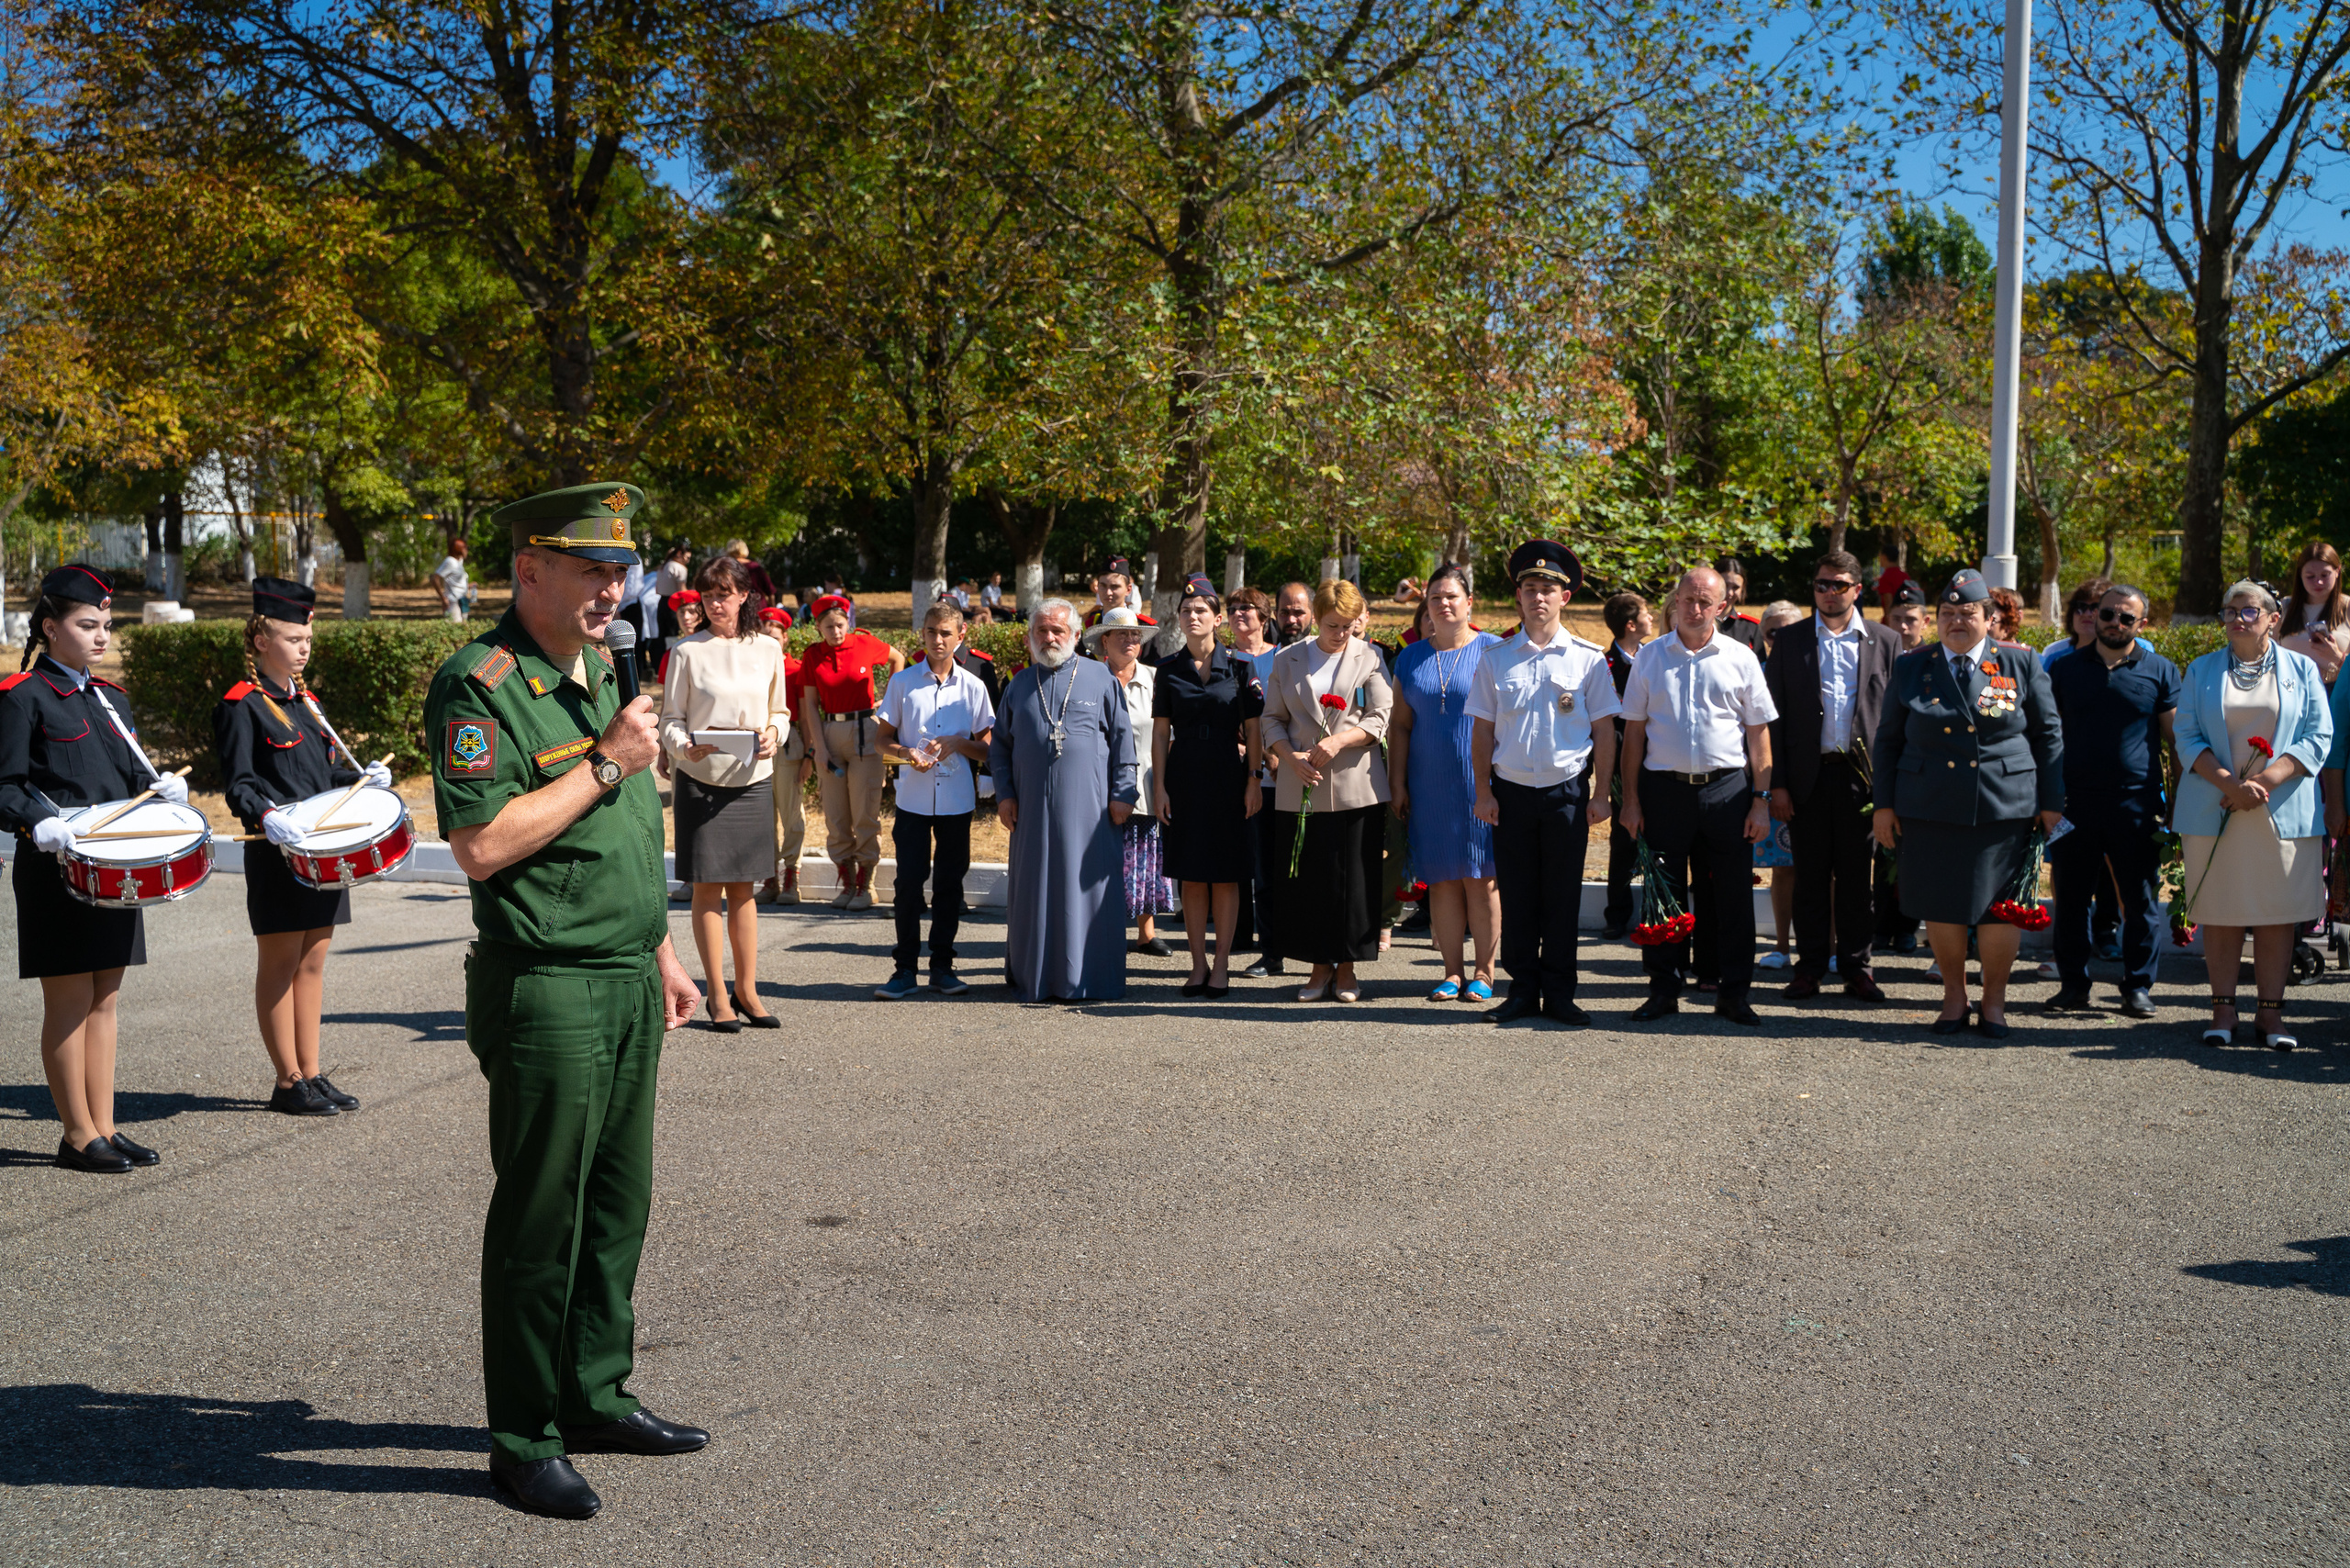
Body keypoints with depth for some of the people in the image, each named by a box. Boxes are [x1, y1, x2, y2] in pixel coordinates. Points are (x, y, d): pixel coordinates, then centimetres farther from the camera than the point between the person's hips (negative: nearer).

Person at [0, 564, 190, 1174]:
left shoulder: (111, 699, 16)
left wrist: (161, 788, -1)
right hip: (57, 871, -7)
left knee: (105, 1000, 10)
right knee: (70, 1001, 0)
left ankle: (104, 1128, 17)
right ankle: (79, 1135, 8)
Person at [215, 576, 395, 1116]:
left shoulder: (307, 701, 17)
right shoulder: (242, 706, -6)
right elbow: (238, 783, -13)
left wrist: (363, 778, 2)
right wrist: (266, 816, -31)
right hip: (277, 852, -7)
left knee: (312, 963, 10)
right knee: (281, 963, 0)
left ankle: (311, 1075, 16)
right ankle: (288, 1082, 6)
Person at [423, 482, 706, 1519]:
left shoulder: (601, 676, 15)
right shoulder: (480, 686, -13)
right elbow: (480, 845, -22)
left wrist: (661, 957, 22)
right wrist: (605, 763, -18)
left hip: (626, 988, 8)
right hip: (546, 994, -8)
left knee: (617, 1206, 14)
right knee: (539, 1220, 0)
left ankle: (597, 1396, 28)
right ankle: (522, 1441, 12)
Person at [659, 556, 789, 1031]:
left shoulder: (767, 649, 7)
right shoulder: (687, 651, -3)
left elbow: (780, 710, 15)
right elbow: (670, 719, 0)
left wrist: (773, 734, -7)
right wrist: (685, 747, -20)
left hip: (754, 779, 3)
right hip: (701, 779, -3)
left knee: (743, 888, 9)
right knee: (708, 887, 0)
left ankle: (746, 991, 16)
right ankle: (718, 997, 7)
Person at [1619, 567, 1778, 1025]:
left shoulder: (1740, 658, 5)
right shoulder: (1650, 657, 7)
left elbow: (1759, 732, 5)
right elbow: (1634, 730, 8)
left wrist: (1761, 799, -2)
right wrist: (1630, 799, 2)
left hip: (1727, 788, 0)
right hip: (1664, 787, 0)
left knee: (1734, 894, 2)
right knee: (1662, 893, 4)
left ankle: (1733, 992, 12)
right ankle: (1663, 989, 14)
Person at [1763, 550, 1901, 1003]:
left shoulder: (1884, 642, 7)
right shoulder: (1790, 641, 6)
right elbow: (1775, 715, 4)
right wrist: (1777, 783, -3)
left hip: (1862, 775, 0)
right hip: (1809, 775, 0)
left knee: (1857, 876, 5)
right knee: (1810, 877, 5)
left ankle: (1856, 967, 14)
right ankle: (1810, 967, 14)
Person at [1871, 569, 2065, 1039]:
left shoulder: (2021, 664, 5)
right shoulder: (1911, 668, 7)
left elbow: (2048, 736, 8)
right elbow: (1887, 740, 11)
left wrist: (2052, 803, 5)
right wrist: (1884, 804, 6)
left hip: (2004, 807, -1)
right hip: (1928, 810, 1)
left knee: (1998, 907, 2)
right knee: (1939, 907, 4)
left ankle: (1994, 999, 19)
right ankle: (1954, 995, 22)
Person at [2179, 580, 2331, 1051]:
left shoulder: (2302, 670, 9)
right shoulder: (2201, 670, 11)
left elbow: (2318, 738, 1)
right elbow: (2188, 736, 3)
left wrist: (2263, 781, -12)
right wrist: (2230, 783, -13)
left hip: (2283, 813, 0)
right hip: (2214, 812, 0)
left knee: (2277, 914, 0)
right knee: (2220, 912, 1)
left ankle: (2270, 1012, 6)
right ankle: (2223, 1010, 8)